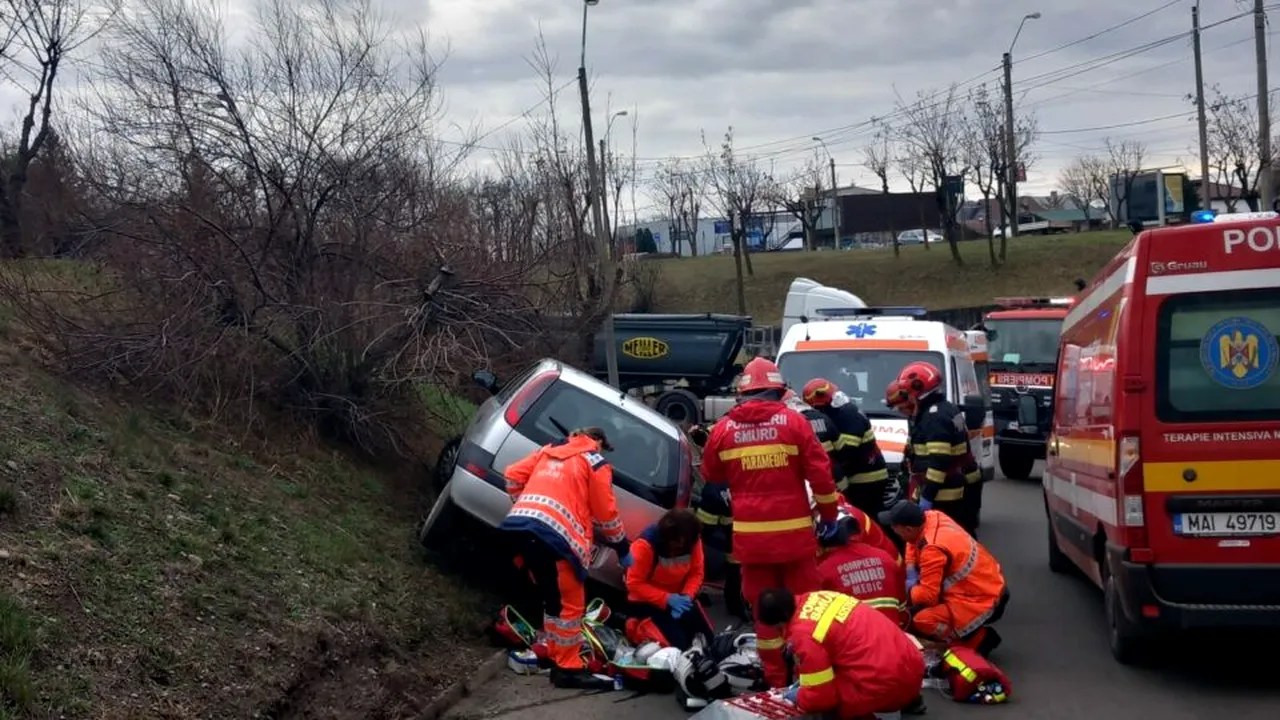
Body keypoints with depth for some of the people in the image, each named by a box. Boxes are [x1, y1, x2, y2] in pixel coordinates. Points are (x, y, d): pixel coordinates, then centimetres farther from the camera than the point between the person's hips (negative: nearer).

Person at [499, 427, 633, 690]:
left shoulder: (548, 450, 27)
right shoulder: (595, 463, 12)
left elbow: (513, 475, 23)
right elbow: (606, 513, 11)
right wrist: (623, 549, 22)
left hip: (519, 523, 7)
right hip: (556, 532, -7)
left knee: (552, 598, 20)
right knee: (570, 603, 2)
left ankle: (555, 654, 27)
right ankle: (568, 668, 2)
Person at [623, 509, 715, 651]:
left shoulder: (693, 540, -12)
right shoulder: (646, 544, -27)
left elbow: (697, 573, -2)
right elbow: (634, 583, -22)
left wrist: (687, 596, -22)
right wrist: (667, 599, -28)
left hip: (680, 599, 5)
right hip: (647, 601, -5)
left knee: (707, 639, -2)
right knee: (678, 645, -18)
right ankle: (639, 628, 8)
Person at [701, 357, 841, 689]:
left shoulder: (724, 428, 2)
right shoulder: (792, 421, -4)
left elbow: (710, 476, 17)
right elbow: (820, 472, -4)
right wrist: (828, 514, 8)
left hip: (750, 534, 2)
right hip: (793, 530, -1)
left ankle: (775, 679, 14)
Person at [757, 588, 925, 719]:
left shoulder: (804, 634, -14)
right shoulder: (817, 598, 10)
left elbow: (821, 696, -9)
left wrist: (799, 697, 13)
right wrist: (809, 676, 30)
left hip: (888, 685, -9)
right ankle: (908, 701, 24)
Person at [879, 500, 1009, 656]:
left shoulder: (933, 549, -29)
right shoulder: (931, 517, -6)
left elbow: (928, 595, -23)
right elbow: (913, 543, 14)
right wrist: (912, 578, 3)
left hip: (982, 601, -9)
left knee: (920, 621, -19)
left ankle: (979, 639, -3)